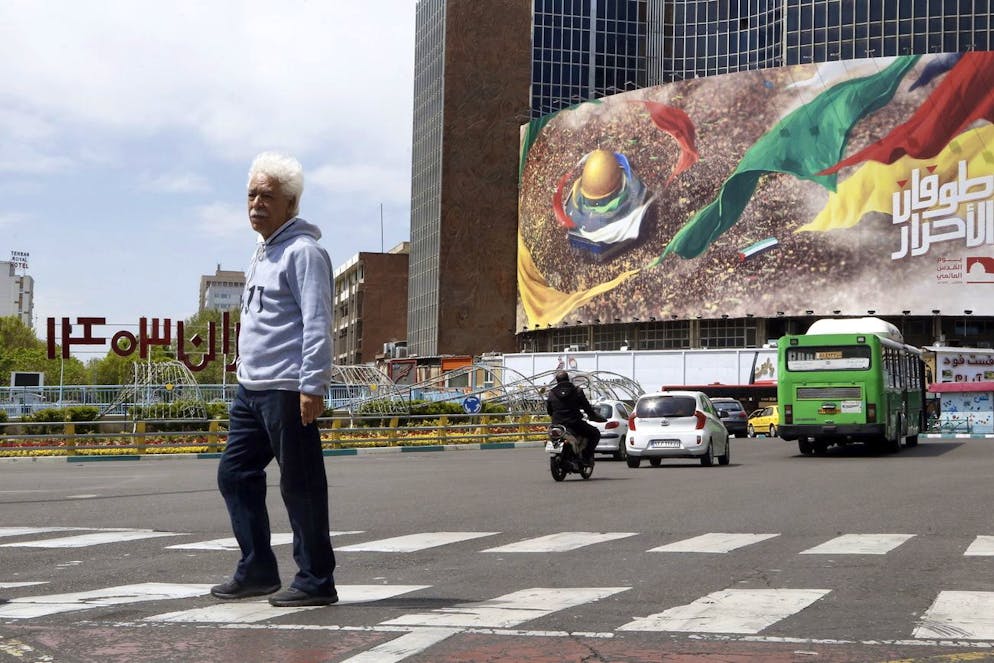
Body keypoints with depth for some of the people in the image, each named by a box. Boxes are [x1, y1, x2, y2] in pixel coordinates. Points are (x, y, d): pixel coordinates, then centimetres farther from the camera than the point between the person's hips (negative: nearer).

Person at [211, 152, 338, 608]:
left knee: (300, 486, -3)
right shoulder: (263, 252, 19)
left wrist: (312, 386, -22)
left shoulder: (302, 251, -10)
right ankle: (257, 570, 21)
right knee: (235, 474, 11)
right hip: (251, 389, 10)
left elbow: (317, 324, -17)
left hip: (287, 391, -10)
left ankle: (315, 581, 6)